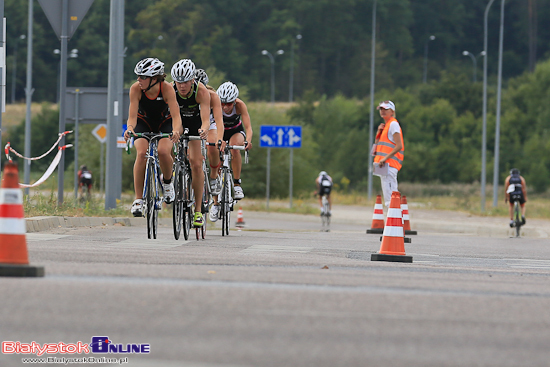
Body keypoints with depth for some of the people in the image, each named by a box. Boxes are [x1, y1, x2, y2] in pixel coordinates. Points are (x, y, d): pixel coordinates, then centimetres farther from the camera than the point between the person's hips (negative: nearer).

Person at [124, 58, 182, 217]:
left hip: (164, 122, -1)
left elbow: (176, 115, -35)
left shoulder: (167, 89, -29)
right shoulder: (136, 89, -26)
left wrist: (176, 131, -56)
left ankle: (167, 181, 3)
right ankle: (138, 199, -18)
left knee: (163, 151, -29)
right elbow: (132, 116, -29)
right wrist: (130, 129, -51)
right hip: (144, 122, 1)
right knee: (142, 153, -26)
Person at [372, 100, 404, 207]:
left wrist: (385, 158, -20)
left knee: (389, 197, -16)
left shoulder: (393, 124, -6)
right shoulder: (385, 125, 22)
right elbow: (377, 144, 25)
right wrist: (379, 131, 10)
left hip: (390, 165, -10)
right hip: (385, 166, 10)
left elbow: (399, 146, -15)